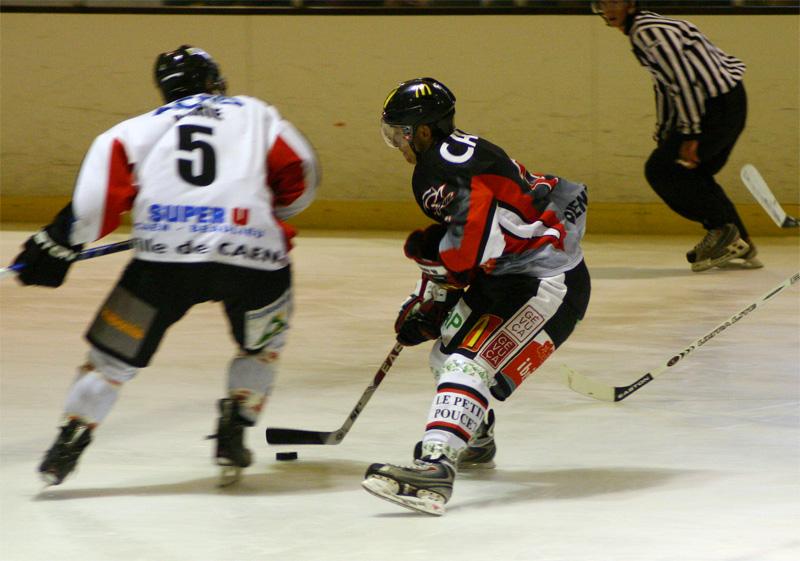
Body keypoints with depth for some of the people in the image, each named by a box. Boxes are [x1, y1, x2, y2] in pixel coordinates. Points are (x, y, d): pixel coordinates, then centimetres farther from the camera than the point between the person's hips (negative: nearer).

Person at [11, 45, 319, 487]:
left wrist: (63, 239, 3)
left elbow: (105, 176, 3)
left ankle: (70, 441, 13)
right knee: (261, 342, 27)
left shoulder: (146, 125, 20)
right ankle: (233, 437, 17)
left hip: (165, 257, 0)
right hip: (252, 255, 0)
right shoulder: (255, 114, 21)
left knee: (116, 350, 16)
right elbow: (299, 176, 15)